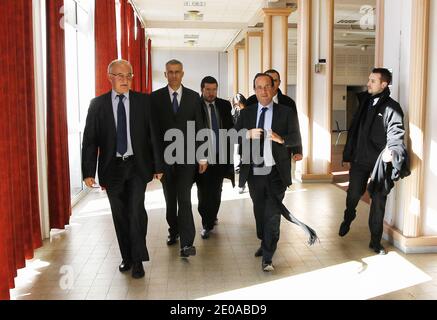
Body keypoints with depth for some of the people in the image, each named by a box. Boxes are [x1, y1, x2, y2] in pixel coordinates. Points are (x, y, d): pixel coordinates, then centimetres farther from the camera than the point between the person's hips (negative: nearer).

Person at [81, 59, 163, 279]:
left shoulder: (143, 101, 1)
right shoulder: (97, 104, 2)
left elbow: (153, 134, 2)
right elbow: (89, 140, 1)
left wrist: (158, 166, 0)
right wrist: (88, 172, -5)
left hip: (137, 166, -1)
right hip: (112, 167, 1)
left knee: (136, 210, -10)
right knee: (119, 215, 9)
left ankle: (138, 260, 6)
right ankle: (127, 257, 26)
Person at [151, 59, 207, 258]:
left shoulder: (193, 97, 4)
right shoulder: (155, 97, 2)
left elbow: (199, 127, 3)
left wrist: (203, 157, 0)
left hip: (186, 156, -1)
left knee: (184, 198, -8)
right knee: (170, 198, 13)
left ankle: (186, 243, -7)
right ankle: (173, 230, 33)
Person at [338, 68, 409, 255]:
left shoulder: (391, 107, -7)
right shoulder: (364, 100, 8)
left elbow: (396, 132, -18)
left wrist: (391, 150, -37)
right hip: (359, 158, 4)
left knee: (378, 201, 6)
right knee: (353, 194, 12)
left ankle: (375, 241, 19)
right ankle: (348, 220, 44)